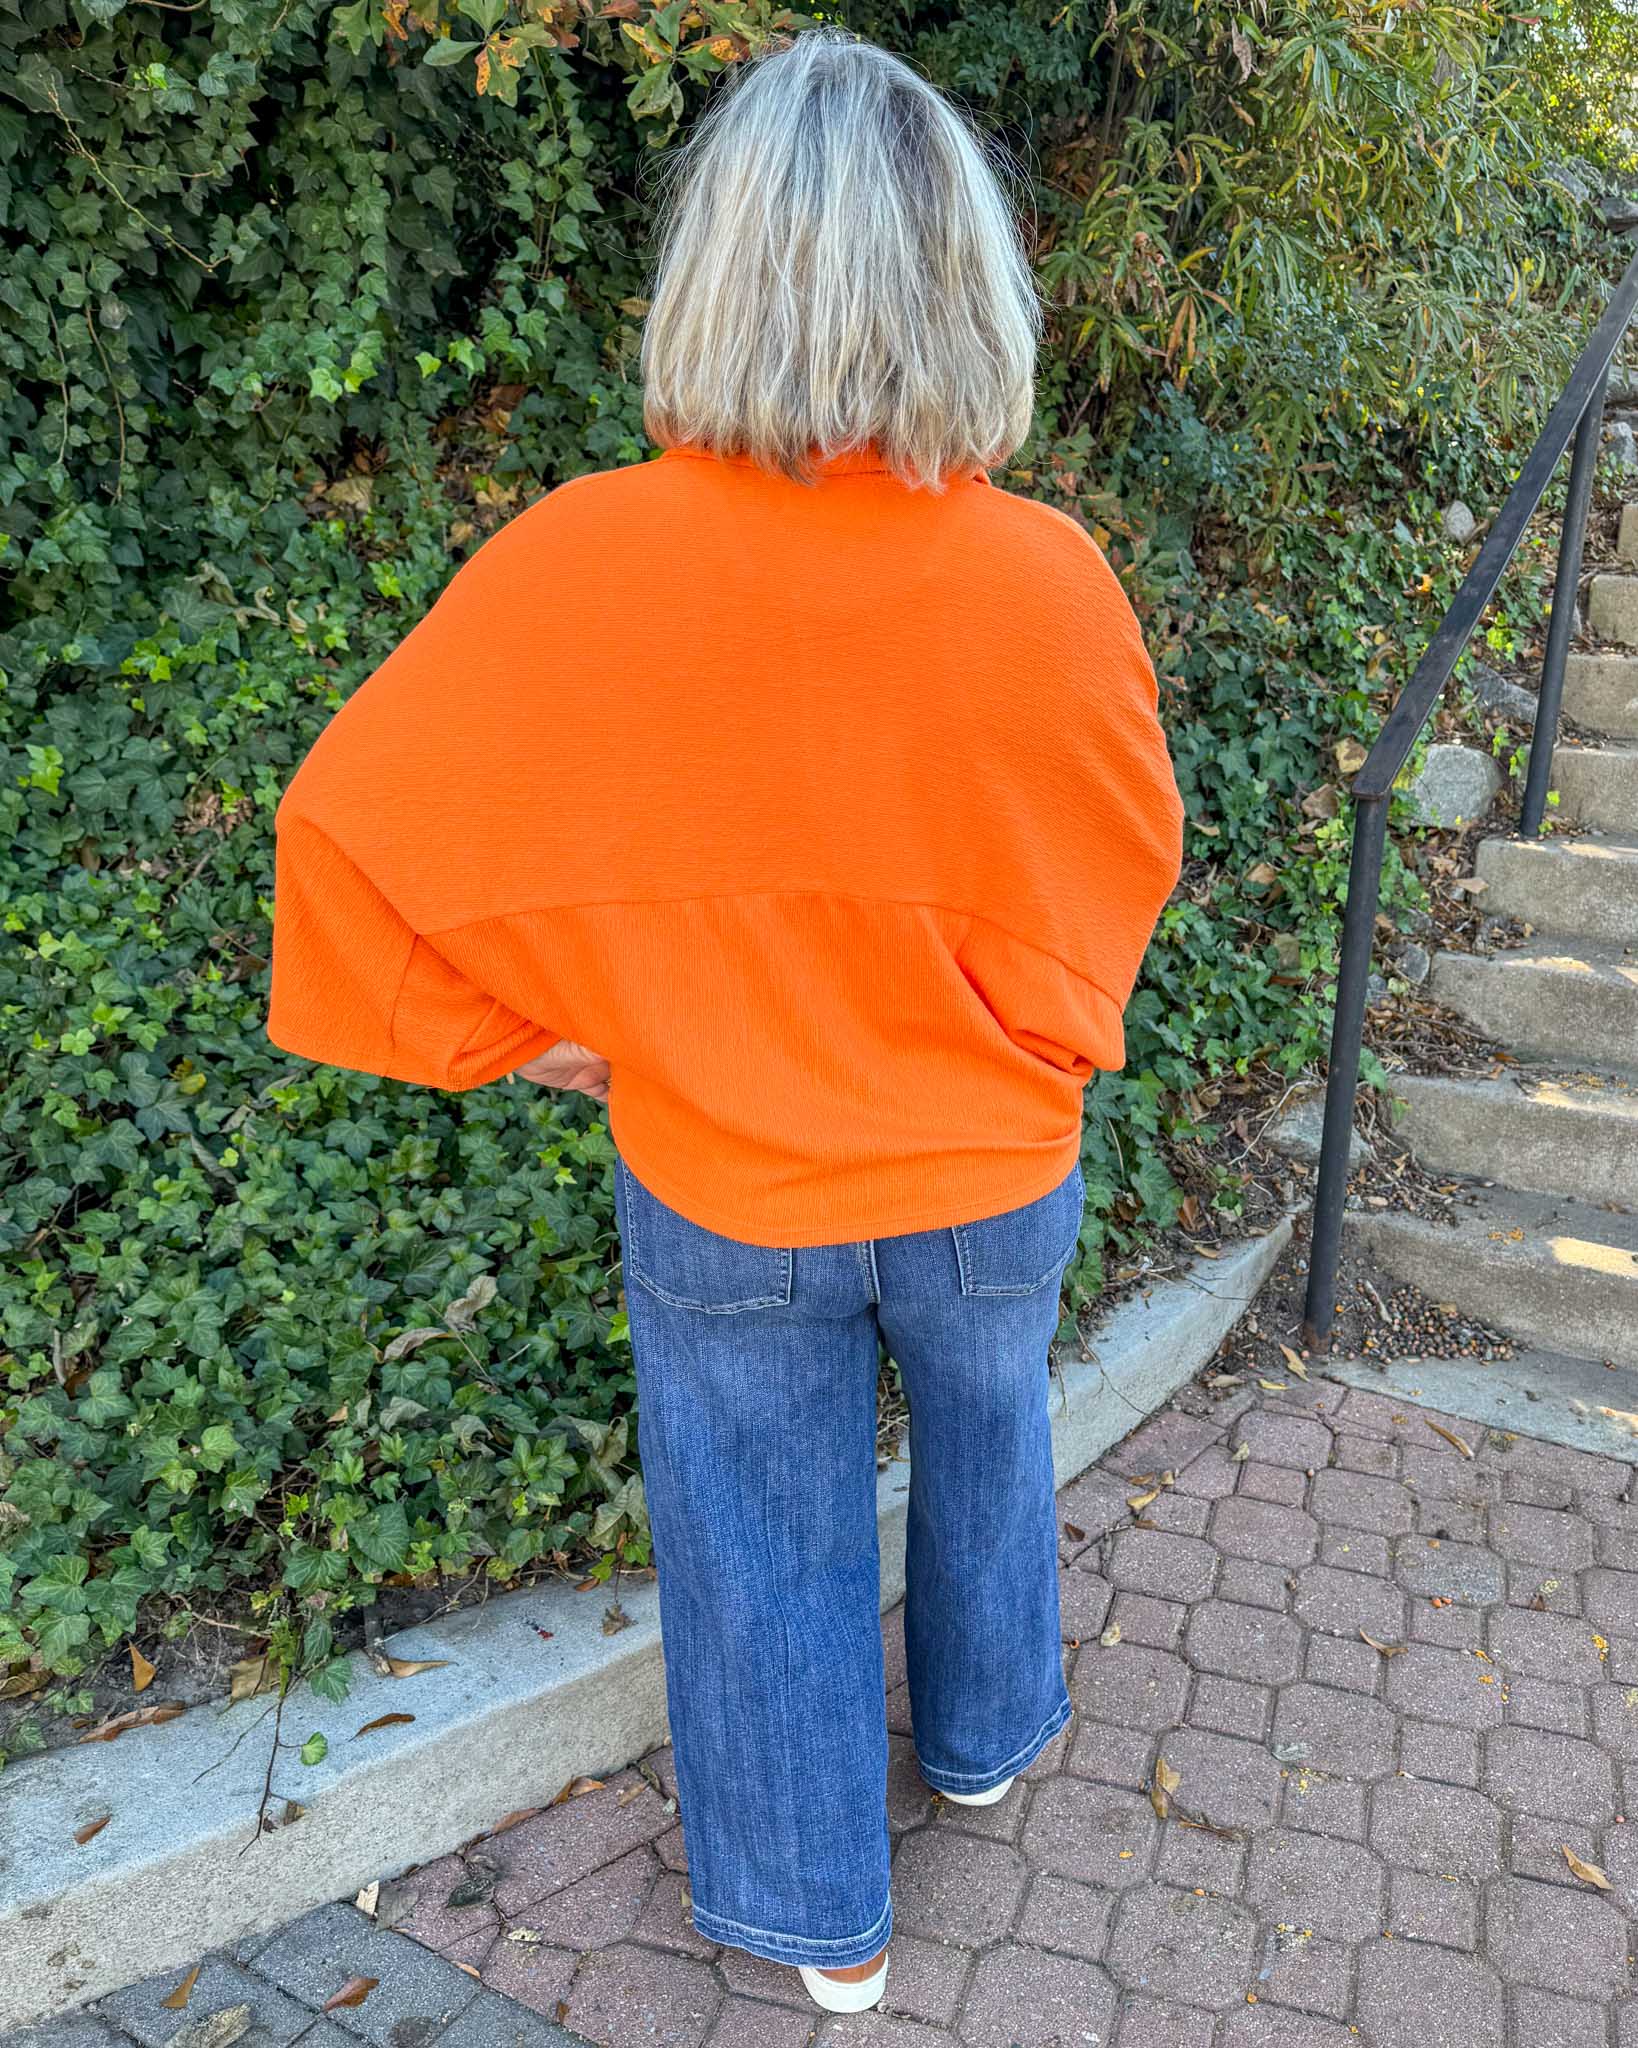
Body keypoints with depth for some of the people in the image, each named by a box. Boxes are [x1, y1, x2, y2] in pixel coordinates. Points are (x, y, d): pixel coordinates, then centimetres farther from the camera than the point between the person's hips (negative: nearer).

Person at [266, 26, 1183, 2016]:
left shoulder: (581, 563, -23)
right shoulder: (1047, 577, -20)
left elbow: (351, 824, -16)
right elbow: (1125, 857, -5)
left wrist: (521, 1032, -3)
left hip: (722, 1193, -1)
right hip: (992, 1176, 1)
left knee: (768, 1547, 22)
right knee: (986, 1442, 31)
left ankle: (823, 1919, 46)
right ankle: (983, 1733, 59)